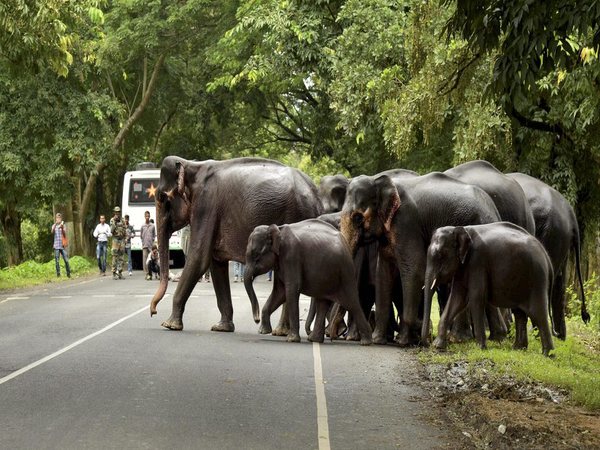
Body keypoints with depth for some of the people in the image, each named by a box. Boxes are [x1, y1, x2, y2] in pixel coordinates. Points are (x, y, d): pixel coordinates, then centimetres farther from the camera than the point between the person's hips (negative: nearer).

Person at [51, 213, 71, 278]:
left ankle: (68, 273, 3)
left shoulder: (63, 225, 9)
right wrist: (55, 224, -26)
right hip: (56, 246, 0)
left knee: (66, 260, -5)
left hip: (63, 245, 0)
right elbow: (52, 232, -12)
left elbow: (65, 234, -1)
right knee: (57, 261, -3)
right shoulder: (54, 225, 8)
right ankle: (58, 274, 1)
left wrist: (62, 228, -18)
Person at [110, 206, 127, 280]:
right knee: (115, 257, -7)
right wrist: (114, 221, -18)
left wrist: (125, 239, 7)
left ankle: (120, 273, 9)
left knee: (121, 257, 5)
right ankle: (114, 274, -6)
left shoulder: (122, 221, 11)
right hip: (115, 240, -4)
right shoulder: (112, 220, -1)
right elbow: (111, 230, -12)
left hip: (122, 240, 4)